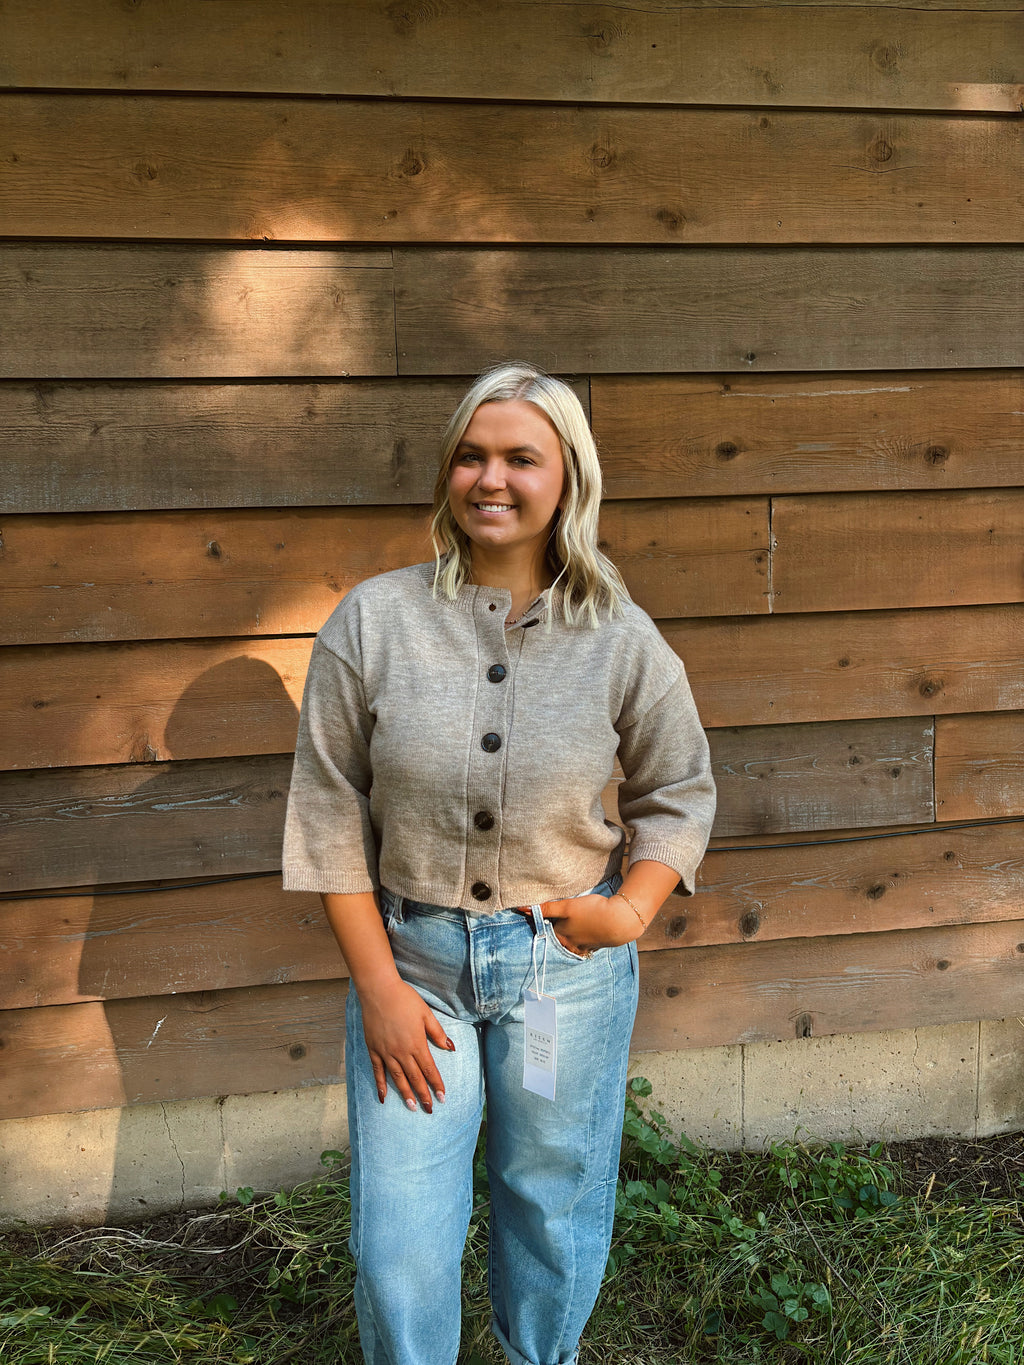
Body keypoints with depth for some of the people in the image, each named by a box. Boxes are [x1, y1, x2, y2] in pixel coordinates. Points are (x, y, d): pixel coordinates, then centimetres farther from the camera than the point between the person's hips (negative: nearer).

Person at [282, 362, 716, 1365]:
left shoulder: (622, 641, -5)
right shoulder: (372, 623, -8)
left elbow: (678, 792, 7)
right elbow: (330, 813, -4)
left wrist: (631, 910, -10)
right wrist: (378, 986, -7)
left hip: (567, 963, 1)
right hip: (412, 957, 0)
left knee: (557, 1211, 18)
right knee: (400, 1236, 5)